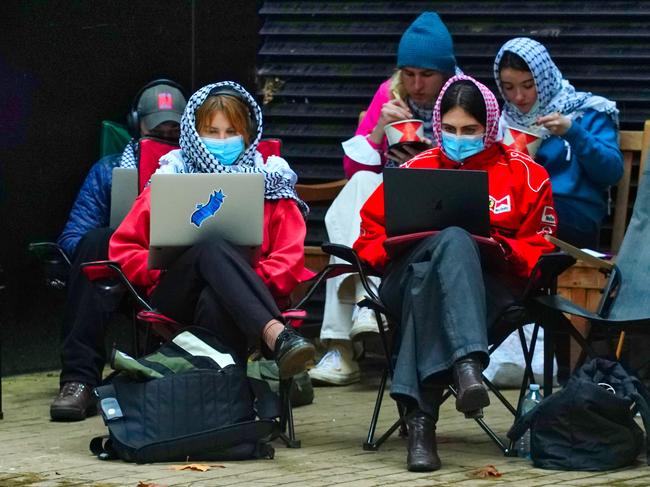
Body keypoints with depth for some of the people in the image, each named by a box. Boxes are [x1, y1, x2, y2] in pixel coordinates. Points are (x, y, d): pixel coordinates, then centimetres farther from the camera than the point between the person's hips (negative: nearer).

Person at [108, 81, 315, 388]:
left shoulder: (268, 181, 19)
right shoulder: (172, 178, 19)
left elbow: (290, 258, 7)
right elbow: (122, 248, 13)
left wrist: (256, 279, -13)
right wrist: (165, 269, -5)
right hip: (176, 300, 0)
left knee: (214, 301, -39)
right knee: (213, 249, -35)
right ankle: (277, 337, -57)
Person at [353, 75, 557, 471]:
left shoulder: (523, 173, 15)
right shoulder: (417, 168, 20)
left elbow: (539, 248, 11)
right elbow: (370, 236, 17)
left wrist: (503, 251, -11)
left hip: (490, 285, -1)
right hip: (411, 277, 1)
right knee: (454, 240, -39)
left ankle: (422, 418, -54)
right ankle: (467, 364, -61)